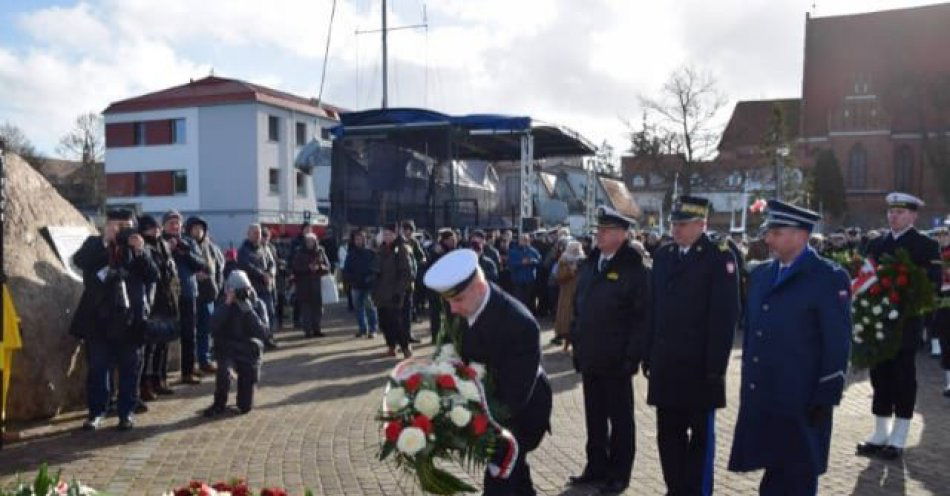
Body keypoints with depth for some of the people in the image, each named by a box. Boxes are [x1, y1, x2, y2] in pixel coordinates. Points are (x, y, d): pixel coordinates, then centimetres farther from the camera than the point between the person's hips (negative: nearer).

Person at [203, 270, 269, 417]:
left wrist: (250, 312, -25)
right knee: (224, 371, -36)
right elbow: (214, 329, -21)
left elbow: (263, 333, -15)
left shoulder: (258, 304, -5)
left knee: (245, 407, -4)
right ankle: (219, 403, -7)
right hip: (227, 349, 0)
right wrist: (227, 305, -25)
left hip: (249, 351, 0)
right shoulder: (223, 306, -4)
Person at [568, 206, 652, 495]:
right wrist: (577, 345, 10)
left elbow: (642, 317, -14)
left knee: (620, 418, 9)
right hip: (589, 359, 6)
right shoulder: (588, 266, 8)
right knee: (594, 416, 16)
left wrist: (632, 357, -17)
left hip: (616, 361, -6)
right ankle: (596, 467, 30)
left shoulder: (634, 269, -12)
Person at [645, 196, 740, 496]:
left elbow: (725, 314, -11)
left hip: (700, 364, -5)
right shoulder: (663, 256, 10)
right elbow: (654, 310, 11)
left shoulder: (720, 257, -7)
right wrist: (649, 356, 8)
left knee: (701, 433, 8)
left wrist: (716, 364, -14)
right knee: (668, 432, 13)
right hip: (666, 363, 6)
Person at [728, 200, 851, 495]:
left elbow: (838, 344, -10)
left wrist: (825, 398, -12)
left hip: (802, 403, -6)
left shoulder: (829, 278, -8)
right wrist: (747, 384, 14)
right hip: (761, 398, 6)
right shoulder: (760, 275, 11)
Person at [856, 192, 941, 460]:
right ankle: (880, 433, 19)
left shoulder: (926, 246, -1)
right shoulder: (876, 244, 11)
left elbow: (933, 282, -7)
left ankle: (898, 437, 13)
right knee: (880, 376, 9)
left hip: (906, 324, -4)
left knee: (904, 377, 3)